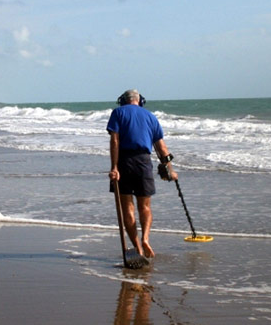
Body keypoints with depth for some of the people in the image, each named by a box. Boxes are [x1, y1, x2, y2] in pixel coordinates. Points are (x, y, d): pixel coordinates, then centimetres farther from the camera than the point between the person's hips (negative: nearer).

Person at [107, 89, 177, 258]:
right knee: (145, 206, 12)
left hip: (124, 160, -2)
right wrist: (170, 169, 22)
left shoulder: (118, 112, 8)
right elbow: (161, 146, 15)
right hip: (144, 161, 2)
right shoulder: (150, 116, 17)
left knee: (127, 206, 5)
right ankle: (145, 238, -12)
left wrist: (114, 167, -12)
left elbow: (114, 141, -6)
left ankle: (138, 247, 1)